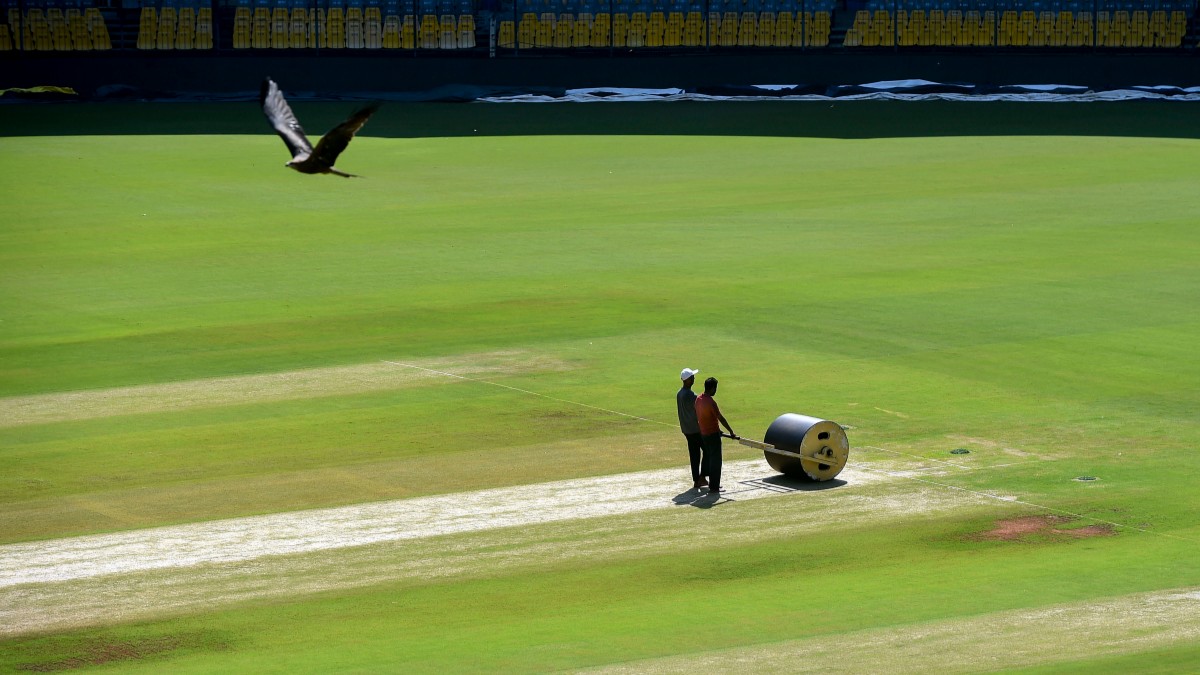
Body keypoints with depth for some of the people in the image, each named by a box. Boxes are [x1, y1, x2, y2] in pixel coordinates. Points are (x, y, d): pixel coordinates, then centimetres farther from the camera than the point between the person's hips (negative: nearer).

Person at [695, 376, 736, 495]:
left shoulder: (698, 399, 4)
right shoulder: (711, 402, -21)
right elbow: (721, 418, -19)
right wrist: (731, 432, -12)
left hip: (703, 434, 8)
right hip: (712, 434, -8)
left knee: (708, 457, 21)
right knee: (715, 460, -1)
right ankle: (713, 488, 0)